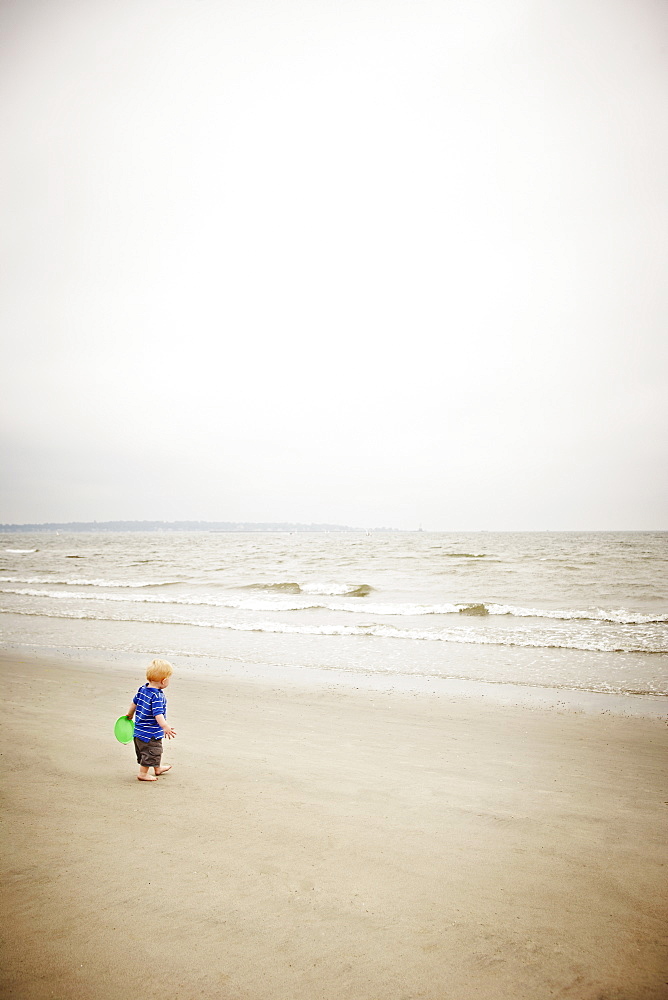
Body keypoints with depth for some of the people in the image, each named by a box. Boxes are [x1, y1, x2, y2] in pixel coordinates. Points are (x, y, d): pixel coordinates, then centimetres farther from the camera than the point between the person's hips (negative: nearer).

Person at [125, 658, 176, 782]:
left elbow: (134, 703, 16)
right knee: (151, 752, 8)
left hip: (139, 729, 10)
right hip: (150, 733, -10)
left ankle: (158, 768, 45)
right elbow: (158, 714, -36)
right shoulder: (157, 696, -27)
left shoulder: (142, 689, 1)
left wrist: (130, 715, 33)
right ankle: (143, 774, 20)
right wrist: (165, 727, -46)